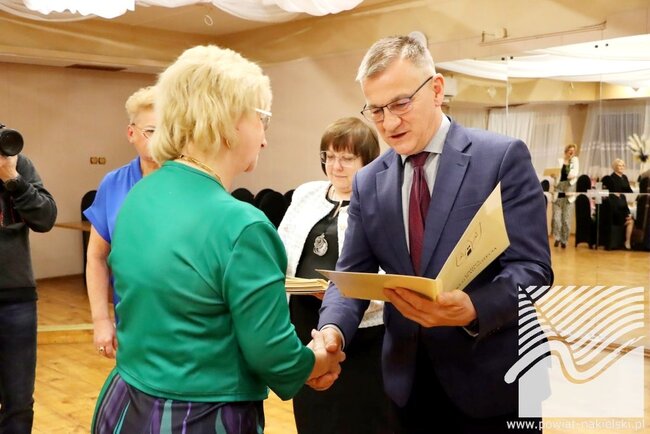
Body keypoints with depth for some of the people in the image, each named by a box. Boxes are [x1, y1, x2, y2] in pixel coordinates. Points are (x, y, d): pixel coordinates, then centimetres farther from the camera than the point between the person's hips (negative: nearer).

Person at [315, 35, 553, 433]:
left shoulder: (504, 157, -9)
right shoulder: (368, 182, 4)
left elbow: (532, 269, -14)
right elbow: (351, 274, 1)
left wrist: (472, 310, -32)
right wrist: (333, 329, -18)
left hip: (492, 379, -3)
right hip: (409, 380, 4)